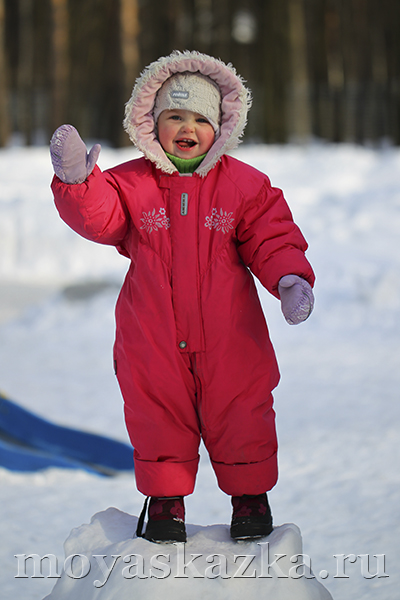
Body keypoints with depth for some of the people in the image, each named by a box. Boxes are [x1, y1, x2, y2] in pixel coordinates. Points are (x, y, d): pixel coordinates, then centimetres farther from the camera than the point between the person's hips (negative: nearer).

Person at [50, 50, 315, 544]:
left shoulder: (245, 185, 1)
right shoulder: (131, 183, 1)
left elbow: (273, 239, 2)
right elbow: (98, 218, -12)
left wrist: (290, 279, -16)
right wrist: (77, 180, -32)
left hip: (229, 337, 0)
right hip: (153, 339, 0)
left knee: (240, 416, 7)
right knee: (157, 418, 8)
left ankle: (250, 494, 26)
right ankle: (165, 498, 25)